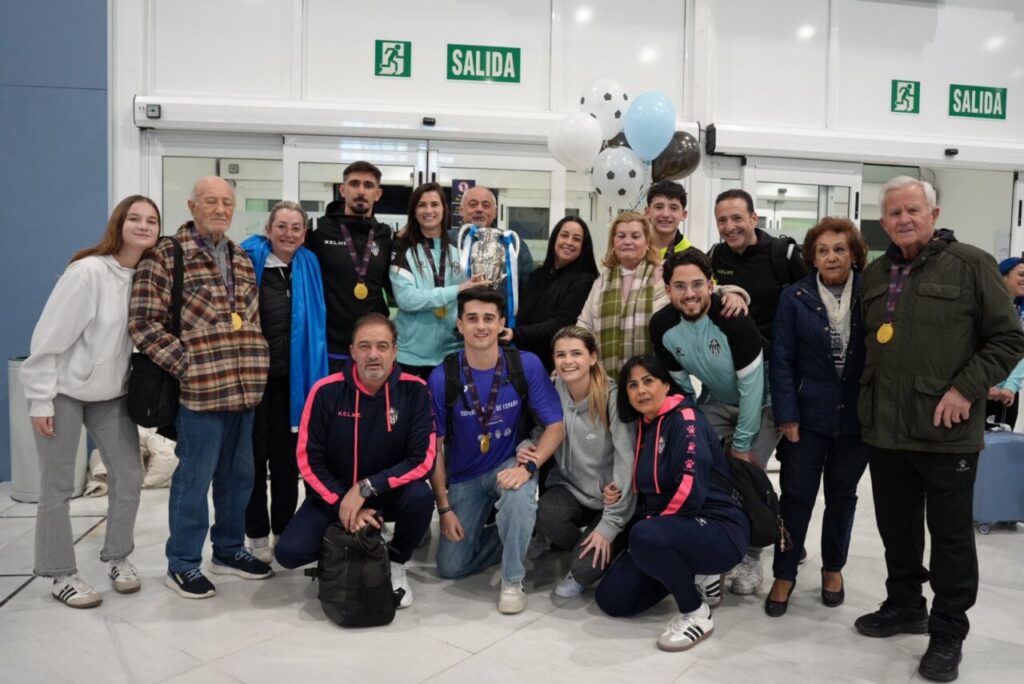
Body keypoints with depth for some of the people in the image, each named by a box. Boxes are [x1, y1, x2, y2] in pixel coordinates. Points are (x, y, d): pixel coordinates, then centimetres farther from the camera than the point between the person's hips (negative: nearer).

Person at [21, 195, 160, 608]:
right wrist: (40, 400, -15)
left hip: (112, 393, 6)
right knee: (58, 487, 5)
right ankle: (61, 574, 19)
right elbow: (49, 337, -17)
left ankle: (118, 558, 26)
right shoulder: (88, 272, -20)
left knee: (129, 477, 7)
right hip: (65, 390, -5)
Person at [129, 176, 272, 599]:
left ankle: (229, 550, 30)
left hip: (246, 389, 6)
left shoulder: (242, 261, 15)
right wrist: (187, 366, -13)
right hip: (200, 390, -6)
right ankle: (182, 563, 19)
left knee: (238, 475, 15)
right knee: (194, 478, 3)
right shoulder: (165, 257, -5)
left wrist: (254, 369, 10)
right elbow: (143, 323, -9)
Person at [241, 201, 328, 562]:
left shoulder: (309, 266, 4)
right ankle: (257, 532, 20)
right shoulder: (249, 262, -7)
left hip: (293, 377, 3)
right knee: (255, 454, 8)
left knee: (287, 455, 12)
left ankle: (284, 528, 25)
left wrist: (312, 374, 5)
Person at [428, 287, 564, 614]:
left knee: (520, 494, -37)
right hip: (464, 476, 2)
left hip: (510, 465, -1)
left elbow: (555, 427, -12)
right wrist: (444, 508, -8)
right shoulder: (442, 377, -15)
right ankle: (511, 537, 27)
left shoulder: (526, 365, -16)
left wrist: (528, 467, -29)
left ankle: (513, 580, -12)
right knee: (450, 567, -1)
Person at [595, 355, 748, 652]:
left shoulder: (685, 419, -13)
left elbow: (691, 490, -24)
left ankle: (697, 614, -12)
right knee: (611, 599, -2)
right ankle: (693, 575, 16)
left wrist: (649, 524, -14)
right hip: (670, 529, 8)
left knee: (646, 537, -37)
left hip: (719, 529, -8)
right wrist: (644, 524, -3)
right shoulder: (643, 427, 11)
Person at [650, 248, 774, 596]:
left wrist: (742, 444, -19)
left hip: (760, 403, -4)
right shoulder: (662, 326, -18)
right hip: (715, 403, 4)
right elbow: (678, 385, -5)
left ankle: (750, 559, 7)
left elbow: (751, 387, -25)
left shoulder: (733, 319, -33)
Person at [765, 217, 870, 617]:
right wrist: (786, 415, -10)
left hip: (856, 416, 2)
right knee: (796, 494, 3)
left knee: (842, 494, 16)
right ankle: (784, 575, 18)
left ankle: (833, 568, 34)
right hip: (808, 414, -1)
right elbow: (782, 360, -6)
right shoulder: (795, 297, -4)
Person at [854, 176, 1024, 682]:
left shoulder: (971, 264, -5)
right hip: (885, 430, 5)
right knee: (896, 526, 17)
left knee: (951, 536, 7)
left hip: (947, 430, -5)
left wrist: (966, 389, -14)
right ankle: (905, 606, 35)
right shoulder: (875, 275, 12)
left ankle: (948, 632, 22)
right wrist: (867, 402, 10)